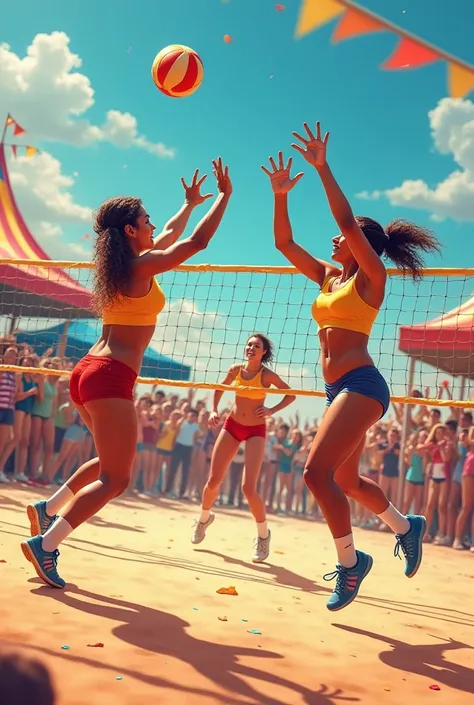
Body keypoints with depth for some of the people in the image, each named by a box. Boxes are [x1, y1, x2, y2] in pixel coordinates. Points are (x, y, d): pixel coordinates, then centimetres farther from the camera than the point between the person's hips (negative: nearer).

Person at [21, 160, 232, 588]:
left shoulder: (121, 263, 16)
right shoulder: (142, 265, -9)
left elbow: (169, 237, 33)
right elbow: (197, 241, -7)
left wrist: (190, 203, 44)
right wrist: (224, 195, 5)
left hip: (89, 372, 10)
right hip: (110, 378, -10)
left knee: (116, 462, 24)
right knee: (115, 479, -6)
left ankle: (49, 507, 17)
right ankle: (45, 545, -11)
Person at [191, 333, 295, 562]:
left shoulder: (267, 375, -13)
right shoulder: (235, 370, -3)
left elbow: (291, 395, -3)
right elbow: (219, 389, 15)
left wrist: (272, 411, -14)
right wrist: (214, 410, 2)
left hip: (255, 431, -3)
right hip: (232, 426, 4)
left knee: (248, 488, -15)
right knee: (213, 481, 3)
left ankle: (263, 534, 7)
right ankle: (204, 517, 33)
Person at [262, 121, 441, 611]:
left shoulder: (370, 278, -4)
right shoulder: (328, 278, 16)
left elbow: (348, 220, -18)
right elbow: (284, 243, 15)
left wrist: (323, 170, -18)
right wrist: (280, 196, 5)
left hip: (360, 384, -9)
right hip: (339, 388, 9)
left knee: (317, 472, -19)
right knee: (346, 481, 18)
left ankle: (350, 562, -4)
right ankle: (406, 527, 39)